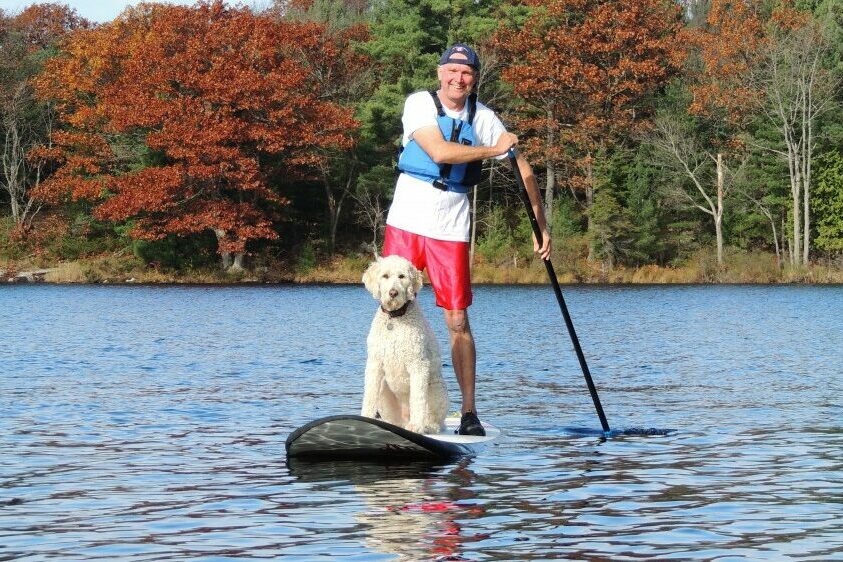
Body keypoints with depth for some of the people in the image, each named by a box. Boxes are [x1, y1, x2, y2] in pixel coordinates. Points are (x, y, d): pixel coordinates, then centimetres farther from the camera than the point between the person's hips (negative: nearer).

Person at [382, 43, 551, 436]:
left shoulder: (483, 119, 2)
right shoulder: (419, 104, -5)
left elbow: (523, 172, 6)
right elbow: (439, 152, -20)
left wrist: (540, 226, 1)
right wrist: (493, 150, -15)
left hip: (451, 227, 1)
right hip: (406, 221, -1)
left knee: (458, 321, -3)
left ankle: (469, 413, 3)